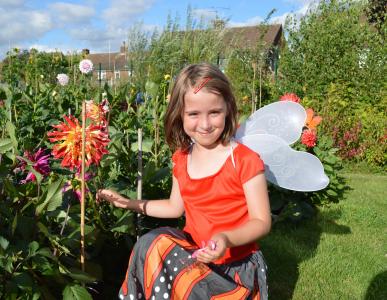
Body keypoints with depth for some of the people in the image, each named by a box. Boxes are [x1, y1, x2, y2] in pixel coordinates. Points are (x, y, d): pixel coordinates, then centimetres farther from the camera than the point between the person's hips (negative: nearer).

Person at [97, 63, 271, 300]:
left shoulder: (245, 161, -15)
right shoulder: (182, 159, 3)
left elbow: (262, 222, -13)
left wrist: (227, 239, -31)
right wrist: (129, 203, 13)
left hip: (235, 261, -5)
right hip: (193, 250, 5)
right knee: (151, 244, -21)